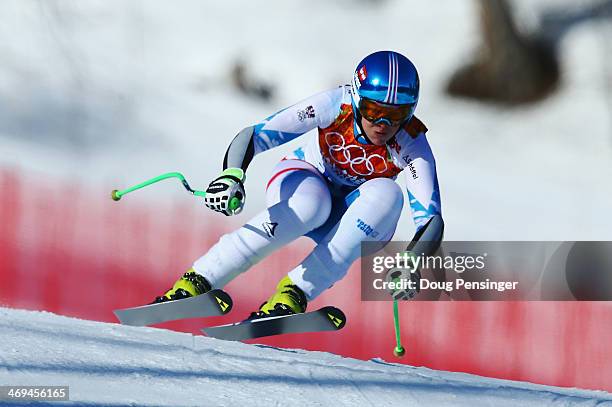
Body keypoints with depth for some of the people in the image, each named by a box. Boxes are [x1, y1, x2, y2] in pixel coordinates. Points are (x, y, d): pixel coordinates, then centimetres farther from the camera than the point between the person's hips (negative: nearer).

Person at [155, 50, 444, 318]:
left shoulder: (411, 143, -24)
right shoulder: (335, 106, -26)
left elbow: (429, 214, -29)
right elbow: (256, 135, -31)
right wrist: (232, 176, -51)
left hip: (352, 218, 2)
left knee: (386, 194, -31)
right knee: (309, 204, -37)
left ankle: (296, 292, -36)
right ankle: (198, 280, -35)